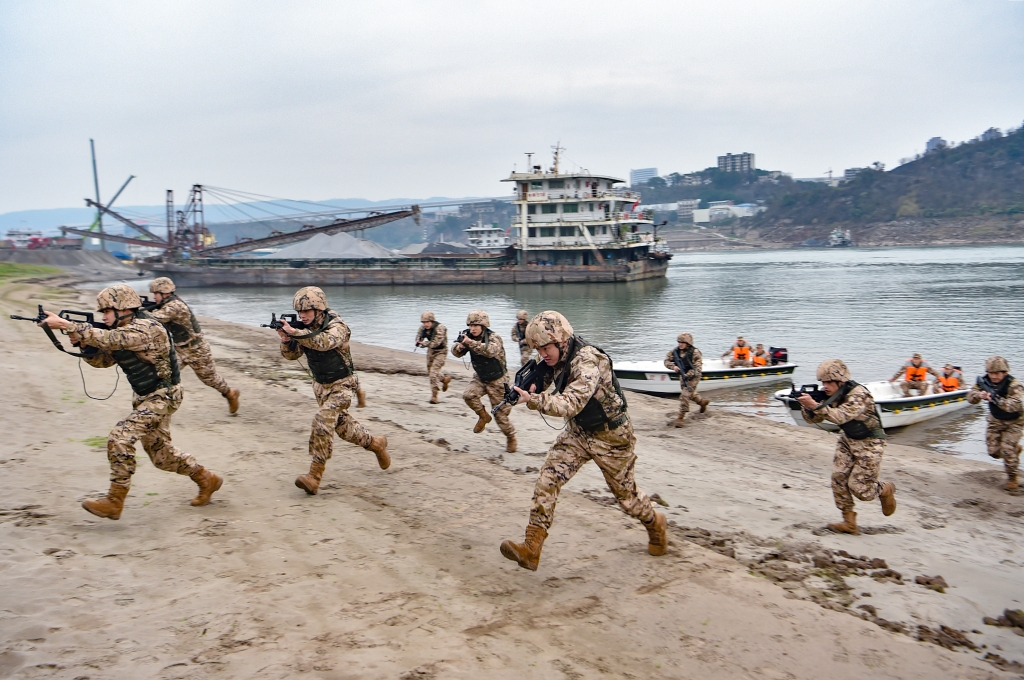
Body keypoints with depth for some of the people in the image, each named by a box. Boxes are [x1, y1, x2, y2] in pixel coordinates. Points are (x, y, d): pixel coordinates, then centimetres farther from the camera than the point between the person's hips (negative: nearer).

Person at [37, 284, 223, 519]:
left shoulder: (145, 328, -22)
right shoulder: (122, 332, 7)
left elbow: (107, 339, -34)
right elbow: (100, 359, 8)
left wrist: (64, 324, -33)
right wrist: (82, 341, -12)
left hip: (162, 396, -10)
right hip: (145, 397, 10)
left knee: (120, 438, -19)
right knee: (161, 453, 15)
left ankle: (114, 502, -9)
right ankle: (207, 480, 32)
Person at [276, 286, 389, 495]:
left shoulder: (336, 327, -23)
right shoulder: (305, 329, -3)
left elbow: (324, 342, -44)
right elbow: (291, 354, -4)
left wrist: (294, 332, -50)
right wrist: (286, 340, -25)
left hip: (341, 386, -8)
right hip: (321, 386, 8)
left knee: (323, 421, -25)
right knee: (343, 425, 17)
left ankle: (314, 477, -25)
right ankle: (376, 444, 42)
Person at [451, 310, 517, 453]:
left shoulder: (494, 338, -23)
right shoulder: (469, 337, -6)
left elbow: (491, 350, -44)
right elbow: (456, 352, -9)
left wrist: (470, 343, -54)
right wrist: (460, 346, -33)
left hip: (497, 381, -5)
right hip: (479, 378, 5)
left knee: (500, 412, 0)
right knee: (468, 395, -23)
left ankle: (511, 437, 23)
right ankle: (483, 416, 3)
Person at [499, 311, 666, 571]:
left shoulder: (587, 363, -31)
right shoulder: (560, 360, -6)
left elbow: (570, 404, -42)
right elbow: (551, 392, 7)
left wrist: (532, 400, -53)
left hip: (610, 437, -7)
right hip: (578, 432, 7)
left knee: (625, 493, 13)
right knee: (547, 480, -12)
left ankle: (655, 524, 44)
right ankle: (531, 549, -14)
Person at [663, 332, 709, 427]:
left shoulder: (695, 352, -21)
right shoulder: (676, 351, -6)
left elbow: (698, 368, -23)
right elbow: (667, 361, -1)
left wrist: (688, 375, -34)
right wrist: (673, 366, -21)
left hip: (693, 377, -7)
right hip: (683, 376, 7)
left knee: (685, 396, -15)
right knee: (690, 394, 25)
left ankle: (680, 418, -12)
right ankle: (703, 402, 54)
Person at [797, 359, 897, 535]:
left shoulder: (859, 395, -27)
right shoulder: (832, 396, -4)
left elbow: (841, 416, -41)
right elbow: (813, 419, -3)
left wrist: (815, 405, -49)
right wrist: (806, 406, -24)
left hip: (869, 444, -7)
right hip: (847, 440, 7)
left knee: (858, 487, -6)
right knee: (838, 478, -5)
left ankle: (885, 490, 26)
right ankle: (849, 523, 5)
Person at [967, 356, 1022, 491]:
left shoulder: (1014, 385, -29)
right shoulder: (985, 381, -14)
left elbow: (1017, 405, -42)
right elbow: (970, 396, -15)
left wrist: (996, 399, -51)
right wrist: (979, 395, -38)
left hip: (1014, 421, -5)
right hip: (995, 420, 5)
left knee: (1007, 449, -16)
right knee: (994, 451, 3)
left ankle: (1012, 478, 5)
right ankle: (1015, 449, 35)